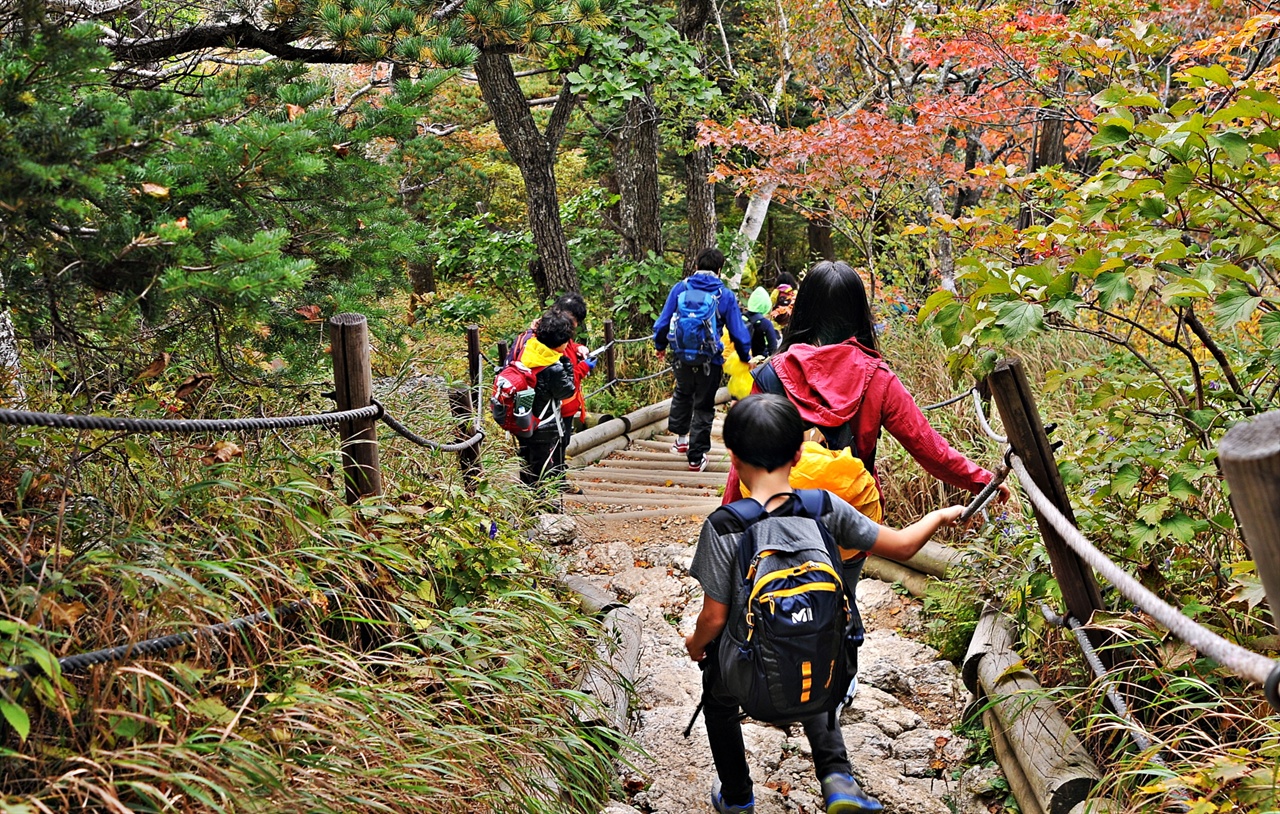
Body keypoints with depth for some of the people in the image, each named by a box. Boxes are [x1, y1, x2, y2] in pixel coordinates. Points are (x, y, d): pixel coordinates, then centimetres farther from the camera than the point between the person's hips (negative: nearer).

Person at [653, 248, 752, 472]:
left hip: (681, 358, 2)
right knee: (703, 407, 11)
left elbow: (662, 322, 2)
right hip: (709, 361, -2)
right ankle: (696, 457, 13)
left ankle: (681, 437, 33)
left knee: (683, 393, 31)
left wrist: (660, 346, 20)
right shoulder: (724, 295, -5)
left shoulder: (680, 288, -2)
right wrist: (746, 357, 14)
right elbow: (738, 331, -3)